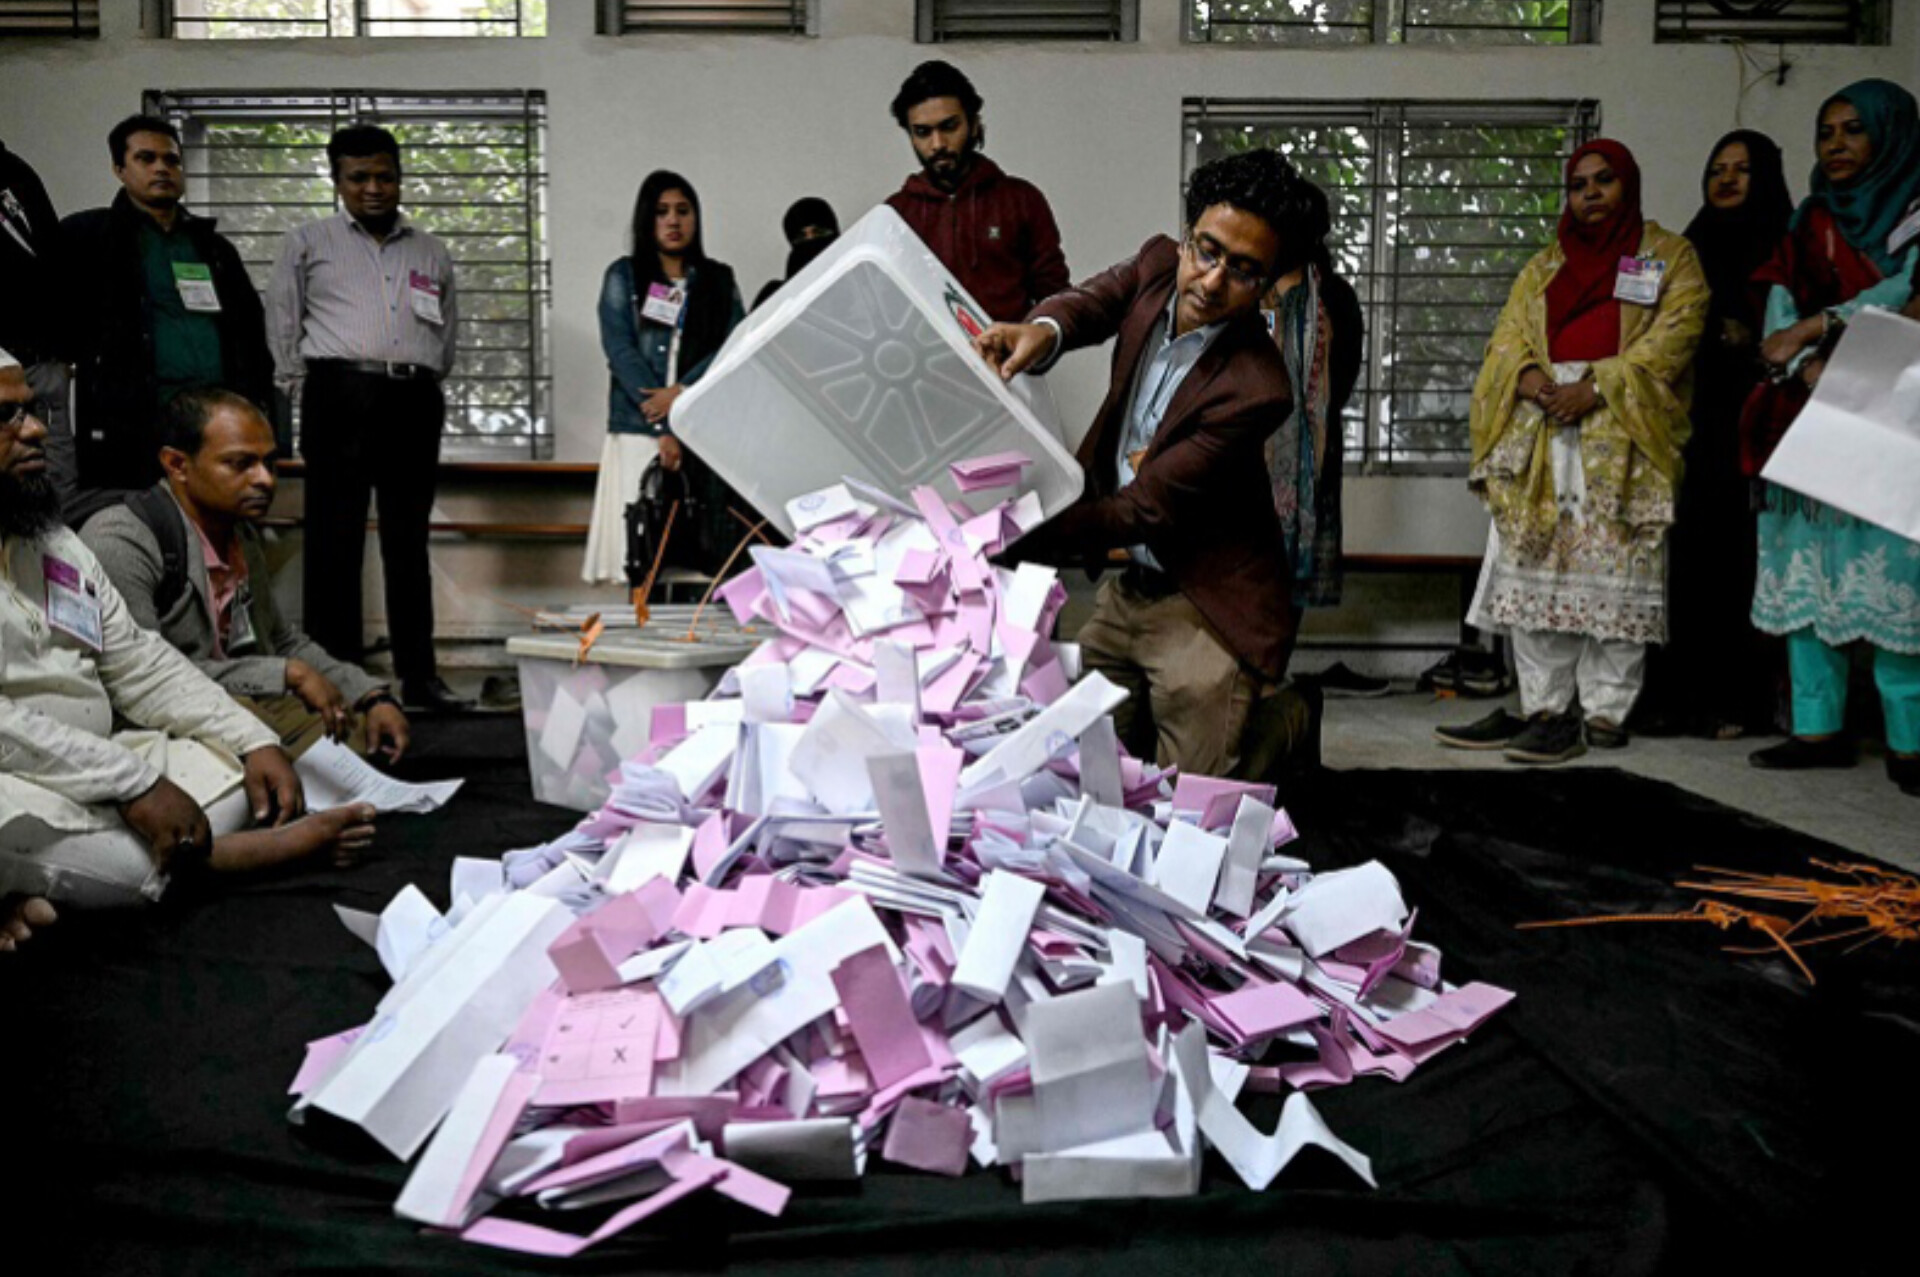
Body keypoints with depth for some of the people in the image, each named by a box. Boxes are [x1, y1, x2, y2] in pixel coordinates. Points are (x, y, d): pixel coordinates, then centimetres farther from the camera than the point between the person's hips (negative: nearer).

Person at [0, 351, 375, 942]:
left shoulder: (54, 540, 13)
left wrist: (255, 741, 1)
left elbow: (139, 663, 14)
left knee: (242, 761, 4)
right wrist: (135, 783, -25)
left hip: (92, 776, 8)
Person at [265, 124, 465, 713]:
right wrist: (304, 386, 6)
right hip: (340, 394, -2)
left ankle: (419, 675, 7)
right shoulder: (308, 243, 12)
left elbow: (448, 328, 25)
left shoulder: (431, 252, 19)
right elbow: (283, 321, 12)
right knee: (334, 541, -4)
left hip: (414, 401, 2)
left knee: (409, 541, 5)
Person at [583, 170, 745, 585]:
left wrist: (682, 391, -13)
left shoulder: (720, 279, 16)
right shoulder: (623, 276, 11)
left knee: (705, 549, -6)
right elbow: (621, 352, -1)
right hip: (639, 430, -1)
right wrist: (665, 428, -12)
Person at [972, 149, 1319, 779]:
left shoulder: (1254, 389, -26)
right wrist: (1044, 330, -37)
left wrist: (1012, 534, -23)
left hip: (1205, 612, -7)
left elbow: (1144, 509, -22)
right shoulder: (1158, 266, -4)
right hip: (1129, 586, 7)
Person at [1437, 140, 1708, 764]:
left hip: (1623, 436, -4)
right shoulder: (1545, 265, 23)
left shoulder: (1670, 256, 10)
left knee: (1614, 572, -9)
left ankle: (1605, 713, -7)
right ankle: (1543, 707, 4)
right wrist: (1531, 375, -10)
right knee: (1535, 569, 0)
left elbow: (1671, 336, -4)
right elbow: (1508, 334, 13)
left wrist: (1597, 386, -17)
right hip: (1540, 433, 5)